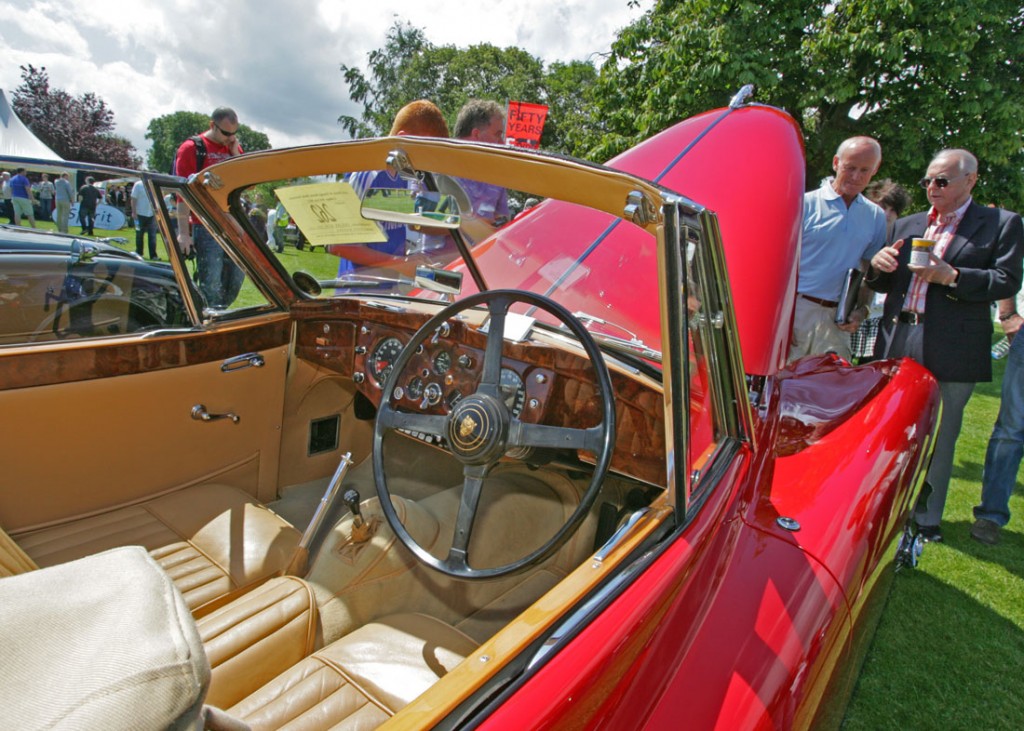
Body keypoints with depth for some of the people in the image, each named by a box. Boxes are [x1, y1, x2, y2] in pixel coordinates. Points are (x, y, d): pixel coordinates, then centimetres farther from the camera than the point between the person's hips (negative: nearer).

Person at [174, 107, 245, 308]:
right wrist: (183, 233, -16)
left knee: (237, 278, 11)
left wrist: (235, 153, 0)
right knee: (211, 284, -9)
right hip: (206, 228, -6)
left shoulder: (233, 148, 15)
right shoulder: (192, 148, -4)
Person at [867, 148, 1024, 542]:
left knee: (938, 438, 5)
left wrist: (951, 276, -19)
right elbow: (884, 285, 15)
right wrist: (878, 265, -6)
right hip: (898, 344, 4)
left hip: (951, 349, -4)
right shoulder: (907, 225, 16)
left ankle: (927, 517, 20)